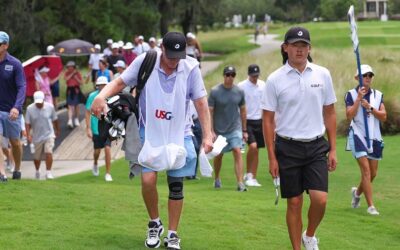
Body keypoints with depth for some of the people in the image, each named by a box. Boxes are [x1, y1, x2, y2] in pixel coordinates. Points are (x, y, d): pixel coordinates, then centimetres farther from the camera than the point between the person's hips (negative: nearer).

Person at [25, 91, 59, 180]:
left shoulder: (50, 107, -8)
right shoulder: (30, 109, -10)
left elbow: (54, 120, 7)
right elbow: (27, 123, -8)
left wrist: (57, 130, 18)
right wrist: (28, 134, -20)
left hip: (49, 135, -1)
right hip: (37, 136, 1)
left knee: (48, 153, -18)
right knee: (36, 157, 12)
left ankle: (48, 172, -11)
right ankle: (37, 171, 37)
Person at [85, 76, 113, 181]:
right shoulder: (92, 96, -7)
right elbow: (88, 113, -4)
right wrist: (88, 128, -9)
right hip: (96, 128, 0)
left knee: (107, 149, -9)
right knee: (97, 150, 12)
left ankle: (108, 174, 0)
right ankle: (95, 165, 45)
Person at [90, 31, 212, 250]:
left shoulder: (191, 68, -10)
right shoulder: (145, 62, -12)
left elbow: (201, 103, -5)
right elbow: (120, 82, -8)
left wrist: (207, 135, -10)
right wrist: (101, 96, -28)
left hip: (179, 135, 1)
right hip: (149, 133, -1)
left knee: (176, 184, 4)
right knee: (148, 180, -13)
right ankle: (154, 224, 13)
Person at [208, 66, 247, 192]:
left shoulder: (239, 92, 1)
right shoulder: (215, 91, -8)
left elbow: (243, 111, 11)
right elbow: (210, 112, -7)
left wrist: (244, 130, 12)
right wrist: (211, 131, -12)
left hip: (235, 128, 1)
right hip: (219, 130, -1)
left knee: (237, 152, -15)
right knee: (219, 155, 12)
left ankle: (240, 183, -18)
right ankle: (217, 179, 35)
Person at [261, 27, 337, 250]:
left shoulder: (323, 75, 3)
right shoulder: (275, 79, -3)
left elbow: (329, 113, 10)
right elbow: (268, 120, 0)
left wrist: (333, 149, 6)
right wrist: (272, 158, -4)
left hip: (316, 146, 1)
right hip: (288, 147, -1)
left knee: (320, 199, -11)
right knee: (294, 203, 3)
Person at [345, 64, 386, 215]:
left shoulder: (378, 95, 8)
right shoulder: (351, 94, -3)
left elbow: (383, 117, -1)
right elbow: (349, 116, -14)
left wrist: (370, 107, -15)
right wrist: (359, 98, -18)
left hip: (374, 137, 5)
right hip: (358, 135, -5)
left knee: (373, 173, 10)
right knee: (366, 170, -15)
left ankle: (357, 192, 39)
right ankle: (370, 206, -15)